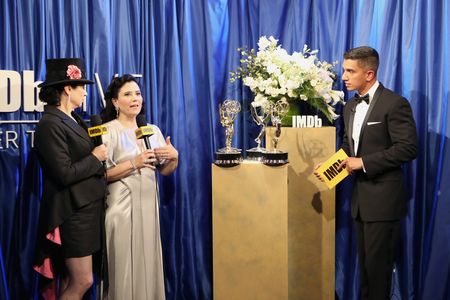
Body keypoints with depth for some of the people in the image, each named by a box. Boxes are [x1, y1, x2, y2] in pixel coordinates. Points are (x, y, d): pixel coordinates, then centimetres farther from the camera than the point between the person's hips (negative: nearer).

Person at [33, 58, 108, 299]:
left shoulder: (72, 119, 11)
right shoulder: (50, 124, -17)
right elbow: (65, 173, -22)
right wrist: (95, 158, -11)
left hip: (86, 206, 9)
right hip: (72, 210, -9)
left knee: (71, 280, 16)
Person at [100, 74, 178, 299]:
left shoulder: (153, 130, 10)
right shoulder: (108, 131, -6)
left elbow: (165, 171, 13)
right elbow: (101, 174, -12)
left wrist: (174, 157, -6)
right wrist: (134, 164, -20)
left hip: (148, 205, 5)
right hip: (122, 206, -5)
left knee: (149, 262, 10)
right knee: (125, 266, 1)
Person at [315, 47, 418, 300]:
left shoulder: (394, 104, -13)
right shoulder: (351, 106, 12)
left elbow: (408, 148, -18)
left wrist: (364, 162, -19)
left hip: (383, 199, -8)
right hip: (360, 197, 8)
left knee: (378, 264, -1)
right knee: (365, 262, 16)